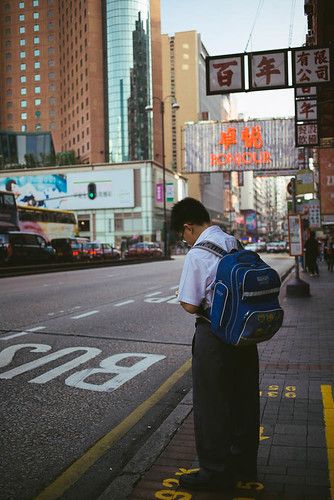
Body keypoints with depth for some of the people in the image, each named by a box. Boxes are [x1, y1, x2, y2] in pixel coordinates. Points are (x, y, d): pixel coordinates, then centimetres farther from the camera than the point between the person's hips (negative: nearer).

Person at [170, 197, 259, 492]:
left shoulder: (197, 255, -18)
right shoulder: (236, 244, 4)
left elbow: (190, 306, -17)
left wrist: (182, 299, 3)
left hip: (214, 335, -8)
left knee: (211, 404, 8)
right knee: (244, 399, 18)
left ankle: (216, 472, 22)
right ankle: (244, 465, 35)